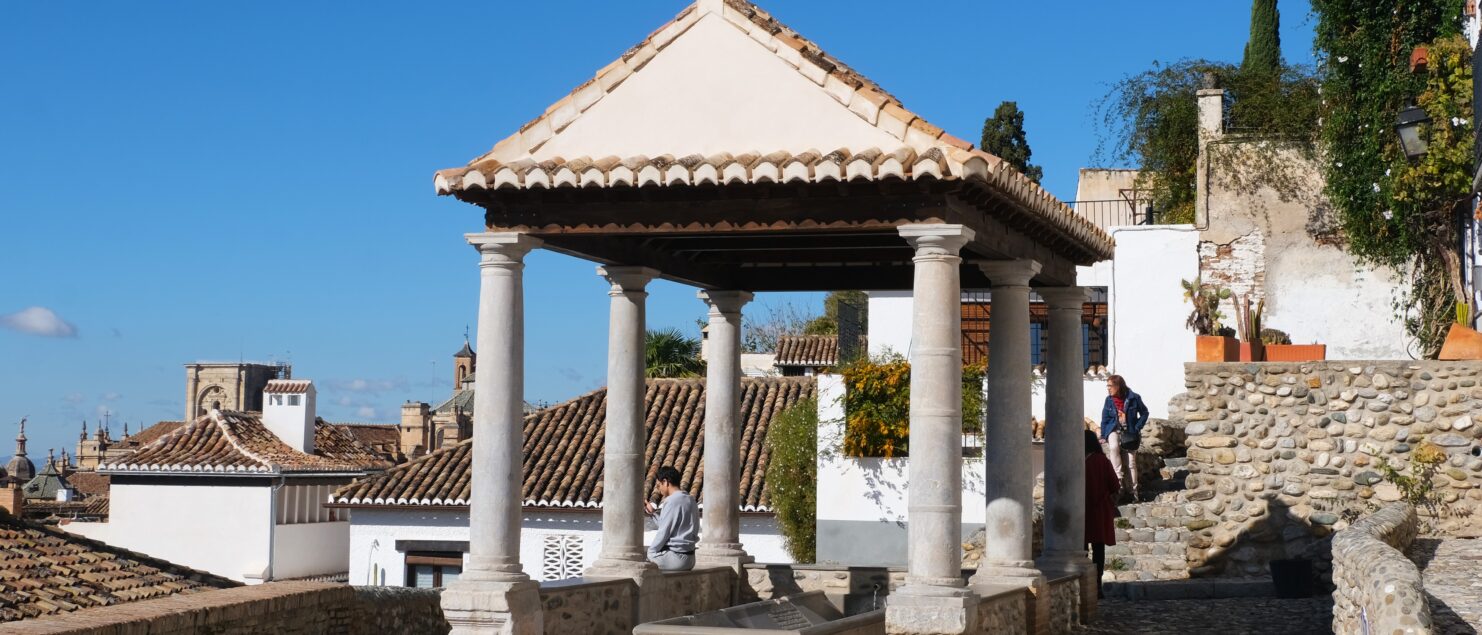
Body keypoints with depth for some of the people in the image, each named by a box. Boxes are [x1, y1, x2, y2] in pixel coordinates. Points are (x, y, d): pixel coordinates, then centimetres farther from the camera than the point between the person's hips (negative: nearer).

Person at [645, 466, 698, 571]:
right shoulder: (690, 500, 12)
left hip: (675, 558, -9)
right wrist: (655, 512, 22)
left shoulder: (672, 501, -14)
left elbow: (663, 533, -14)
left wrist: (650, 552, -4)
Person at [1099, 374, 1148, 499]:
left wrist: (1137, 428, -5)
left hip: (1129, 433, -1)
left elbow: (1144, 413, 3)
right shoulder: (1109, 400, -1)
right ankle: (1118, 478, -29)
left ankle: (1134, 491, 7)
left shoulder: (1133, 398, -8)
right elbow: (1105, 418, 5)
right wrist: (1103, 436, -2)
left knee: (1131, 462, -1)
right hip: (1114, 430, 1)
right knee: (1113, 447, -33)